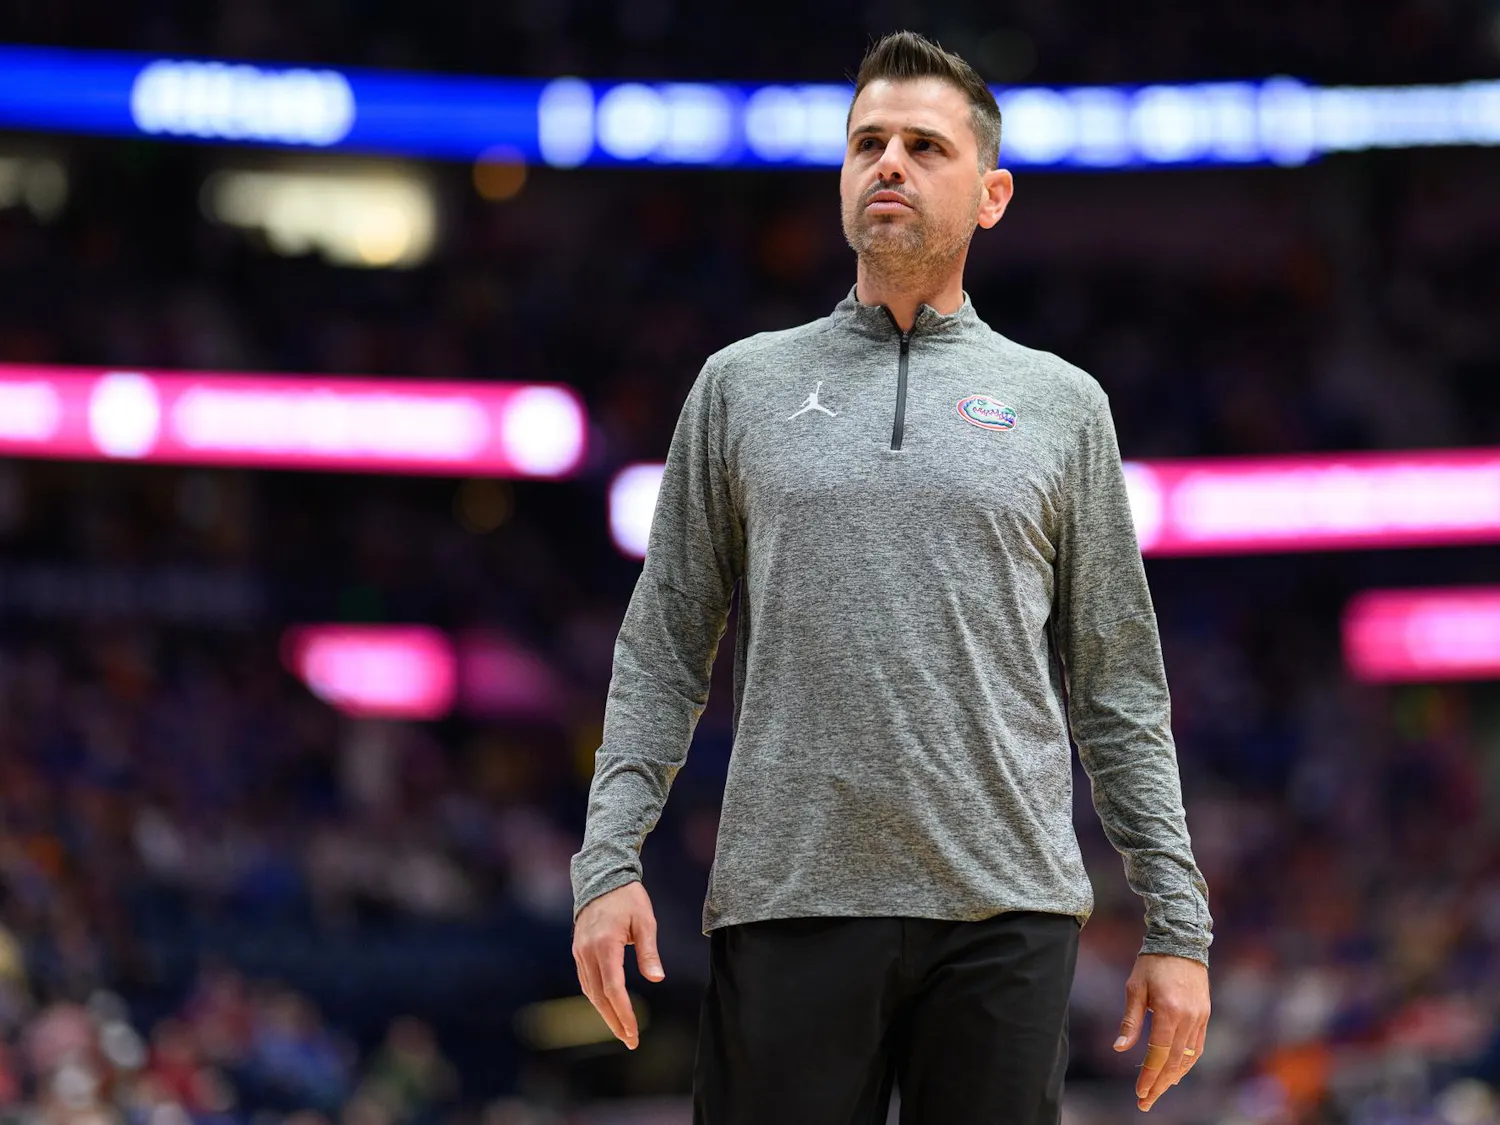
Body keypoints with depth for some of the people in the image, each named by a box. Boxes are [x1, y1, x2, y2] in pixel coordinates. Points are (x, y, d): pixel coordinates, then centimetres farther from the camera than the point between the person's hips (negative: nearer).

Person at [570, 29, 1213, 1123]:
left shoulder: (1061, 404, 12)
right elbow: (663, 649, 11)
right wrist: (611, 856, -3)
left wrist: (1177, 920, 4)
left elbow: (1120, 686, 11)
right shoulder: (742, 386, 13)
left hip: (1006, 911, 0)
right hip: (786, 907, 0)